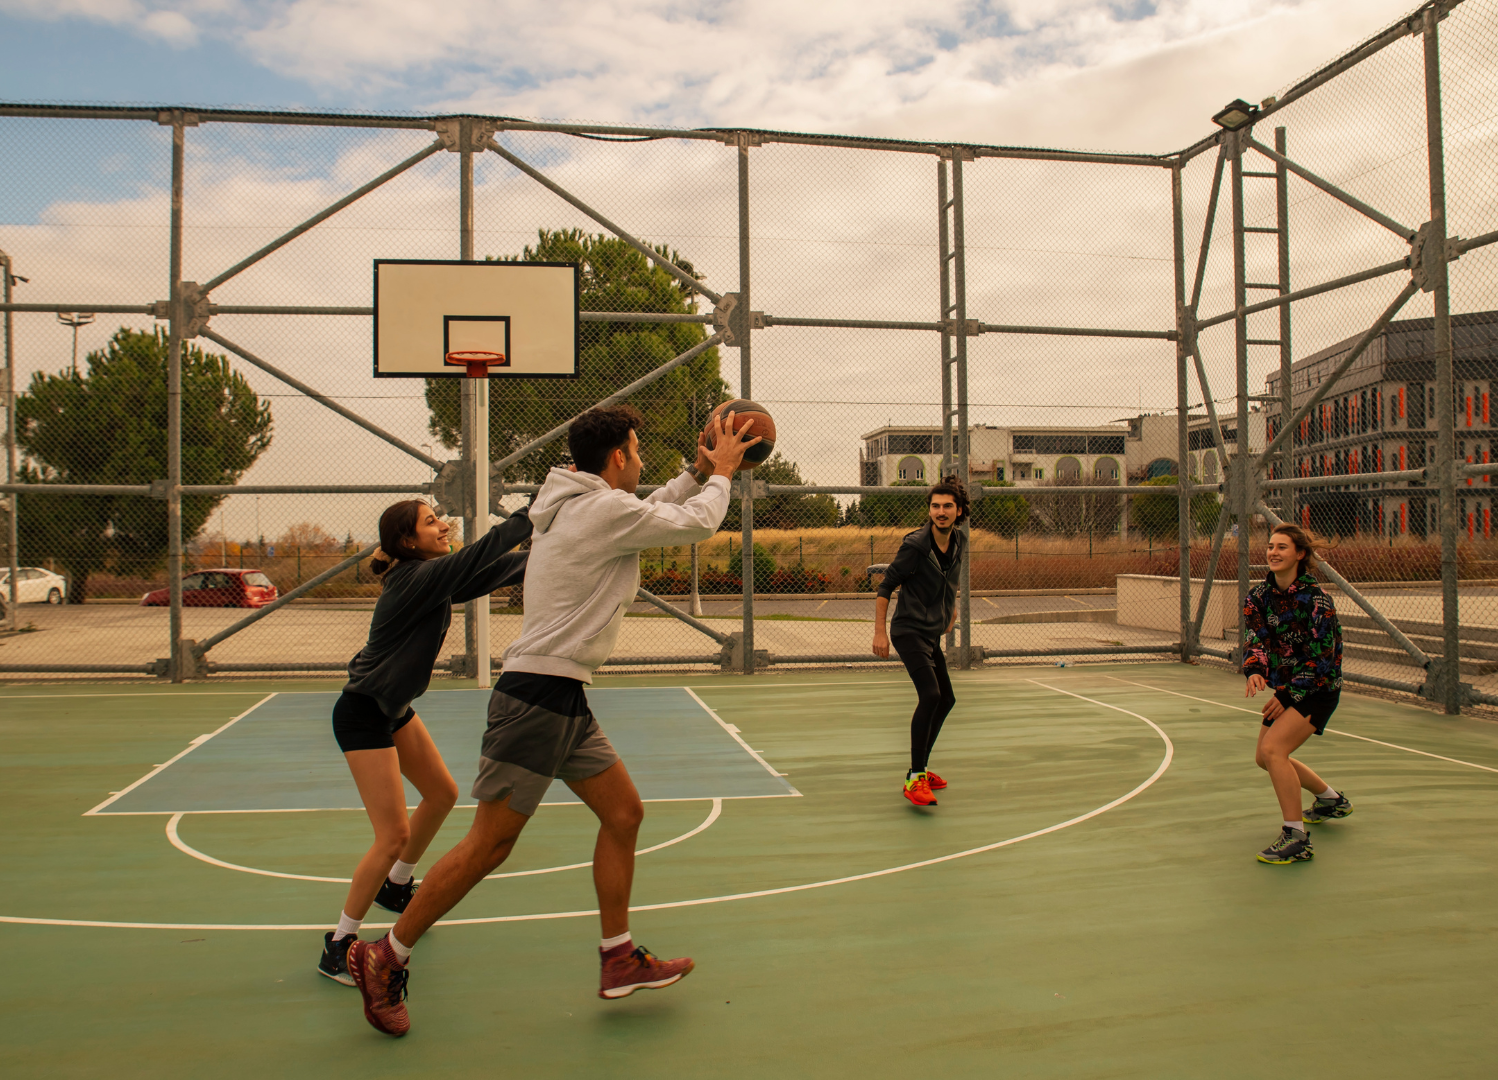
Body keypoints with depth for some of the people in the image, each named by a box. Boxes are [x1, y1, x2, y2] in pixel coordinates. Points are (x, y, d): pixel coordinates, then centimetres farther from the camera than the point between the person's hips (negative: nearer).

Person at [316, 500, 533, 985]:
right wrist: (534, 515, -34)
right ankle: (339, 945, 6)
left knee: (441, 793, 21)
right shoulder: (416, 579, -25)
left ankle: (396, 885, 43)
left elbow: (494, 570, 5)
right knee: (393, 835, -10)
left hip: (395, 709, 10)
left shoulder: (434, 577, 2)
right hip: (362, 715, -10)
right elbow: (478, 556, -35)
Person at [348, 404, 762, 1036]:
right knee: (488, 845, -2)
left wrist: (698, 472, 24)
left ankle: (620, 961, 21)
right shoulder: (605, 508, -14)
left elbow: (651, 514, 31)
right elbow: (697, 524, -4)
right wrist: (720, 473, 12)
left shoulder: (580, 506, 14)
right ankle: (384, 960, 12)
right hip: (538, 697, -10)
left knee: (624, 813, 12)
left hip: (563, 700, 10)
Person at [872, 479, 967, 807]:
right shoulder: (915, 544, -18)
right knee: (930, 694, -24)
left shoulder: (958, 540, 4)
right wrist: (879, 632, -15)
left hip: (932, 634, 9)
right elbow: (886, 586, -12)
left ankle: (920, 768, 30)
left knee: (945, 699, 16)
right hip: (910, 630, -9)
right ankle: (915, 780, -19)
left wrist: (952, 606, 27)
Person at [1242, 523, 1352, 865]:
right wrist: (1255, 670, -32)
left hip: (1317, 688, -8)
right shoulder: (1259, 594, -2)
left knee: (1273, 749, -25)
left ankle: (1296, 838, -16)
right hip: (1284, 687, 8)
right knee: (1264, 758, 17)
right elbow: (1255, 636, -10)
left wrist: (1288, 696, -20)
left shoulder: (1315, 599, -20)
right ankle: (1331, 799, 43)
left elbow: (1321, 658, -18)